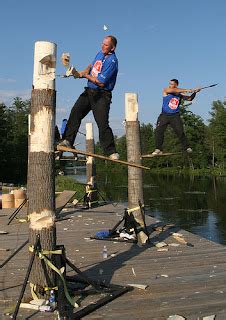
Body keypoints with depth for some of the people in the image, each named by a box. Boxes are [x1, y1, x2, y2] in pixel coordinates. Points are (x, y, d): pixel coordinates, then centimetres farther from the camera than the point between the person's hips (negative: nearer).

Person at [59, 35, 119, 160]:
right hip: (88, 91, 8)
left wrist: (85, 76, -9)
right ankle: (68, 140, -12)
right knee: (75, 112, -11)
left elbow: (101, 83, -20)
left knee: (103, 124, -13)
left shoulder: (112, 61, -15)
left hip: (101, 95, -7)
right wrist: (86, 70, 9)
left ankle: (111, 152, -3)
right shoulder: (101, 53, 11)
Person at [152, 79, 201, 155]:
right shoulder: (166, 90, -2)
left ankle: (187, 147, 7)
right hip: (165, 115, 0)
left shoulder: (180, 94, 4)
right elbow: (174, 91, -18)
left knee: (180, 131, -6)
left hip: (175, 116, 1)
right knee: (159, 131, -9)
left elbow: (190, 98, 7)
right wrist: (186, 90, -23)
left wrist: (194, 92, -9)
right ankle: (158, 149, -2)